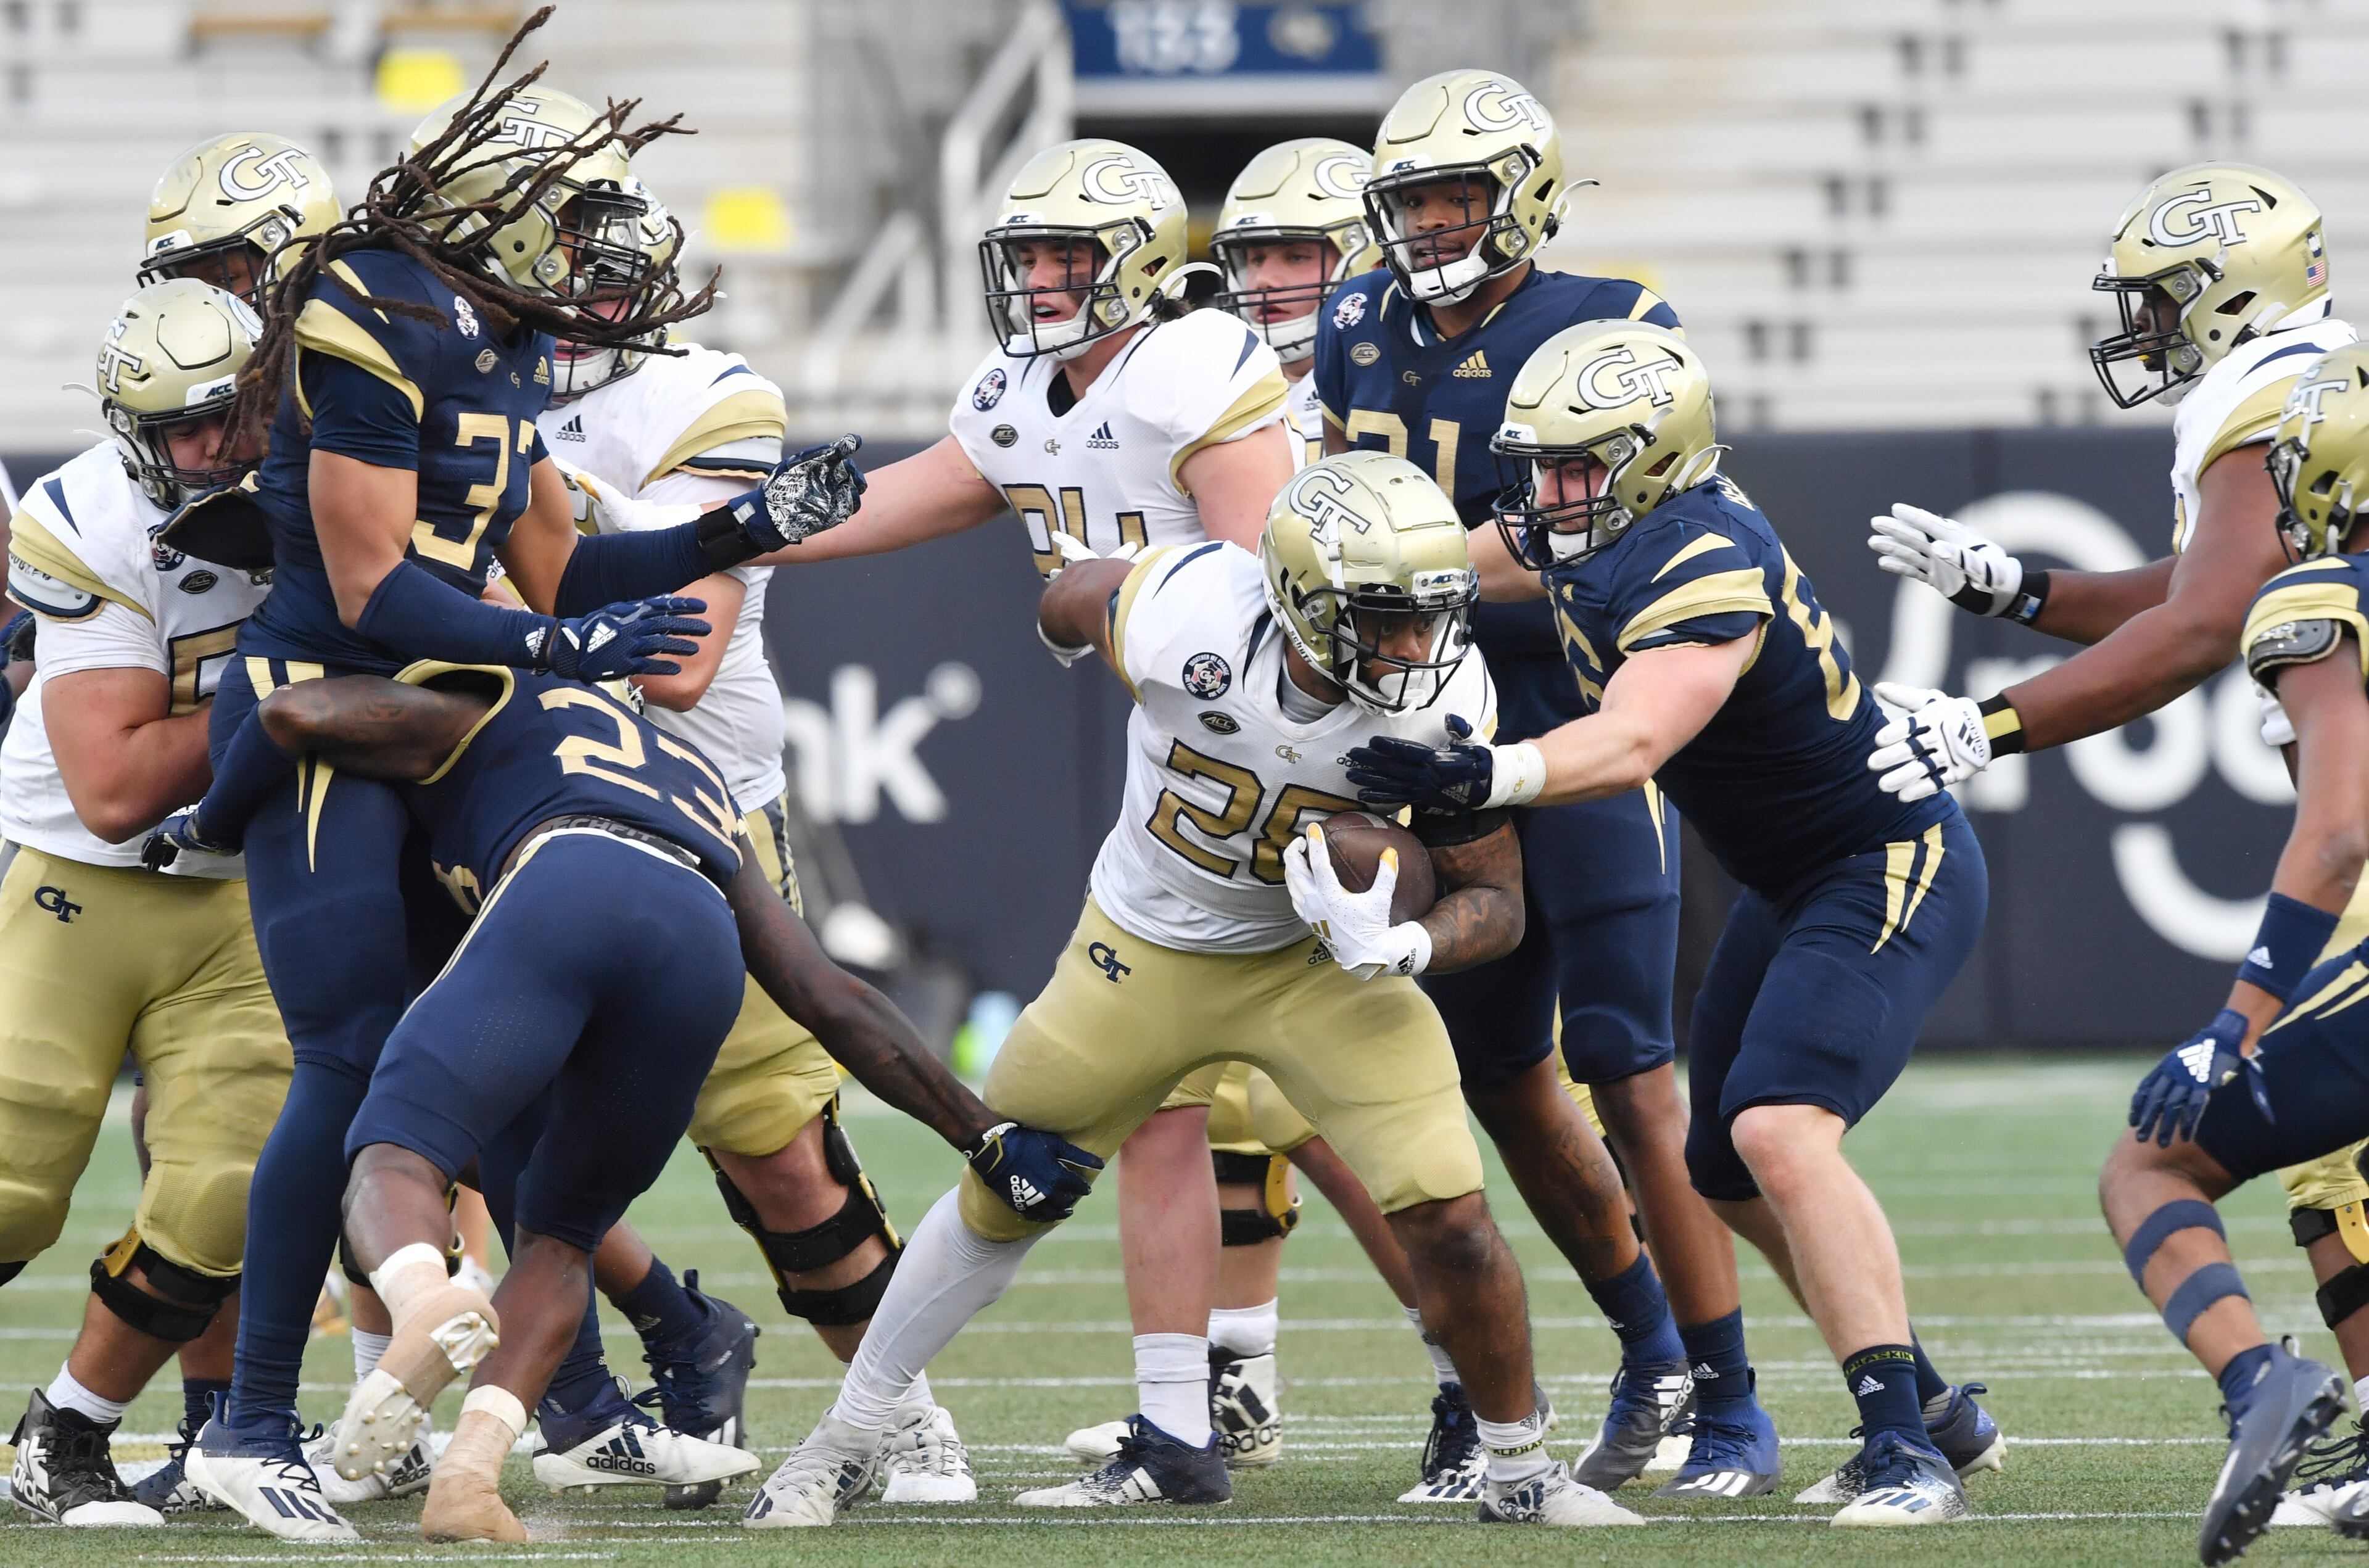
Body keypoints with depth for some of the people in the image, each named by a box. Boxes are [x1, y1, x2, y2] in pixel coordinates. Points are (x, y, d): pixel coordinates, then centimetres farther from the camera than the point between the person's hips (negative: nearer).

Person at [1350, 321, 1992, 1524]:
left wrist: (1488, 775, -60)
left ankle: (1907, 1455, -27)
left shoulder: (1707, 567, -29)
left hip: (1890, 875, -11)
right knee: (1729, 1176, 16)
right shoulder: (1599, 536, -1)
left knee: (1780, 1133, -27)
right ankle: (1932, 1406, 30)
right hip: (1793, 884, 11)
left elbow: (1633, 743, -45)